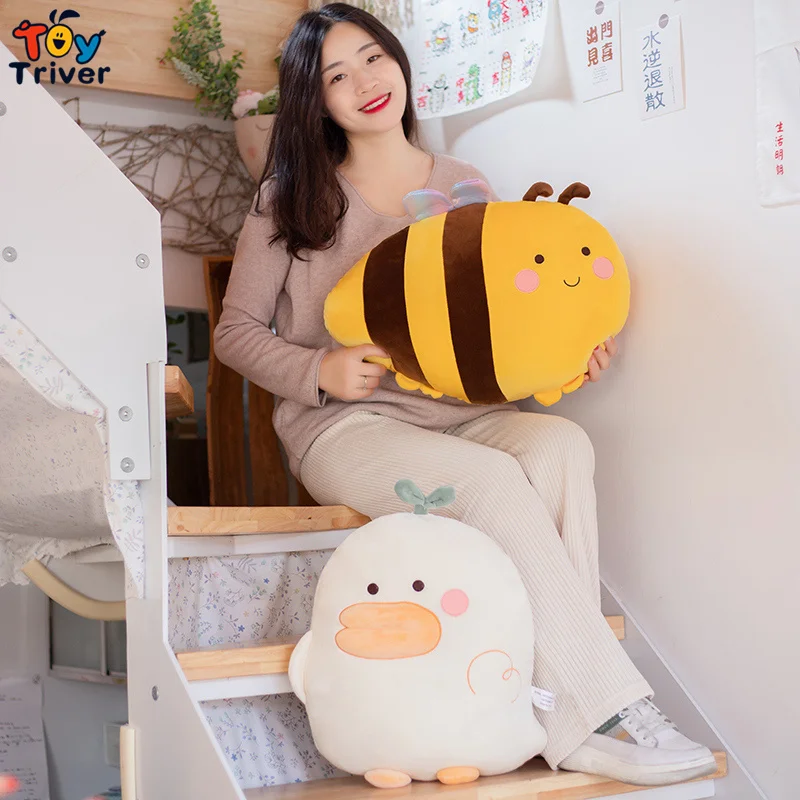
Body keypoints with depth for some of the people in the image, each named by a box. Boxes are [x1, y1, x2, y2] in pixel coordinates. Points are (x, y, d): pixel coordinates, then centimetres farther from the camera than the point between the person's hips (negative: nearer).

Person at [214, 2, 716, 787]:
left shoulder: (463, 186, 14)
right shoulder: (291, 198, 6)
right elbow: (235, 331, 5)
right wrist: (320, 370, -14)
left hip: (452, 411, 3)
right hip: (340, 426, -3)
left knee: (561, 445, -30)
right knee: (494, 480, -32)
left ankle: (575, 726, -31)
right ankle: (608, 709, -27)